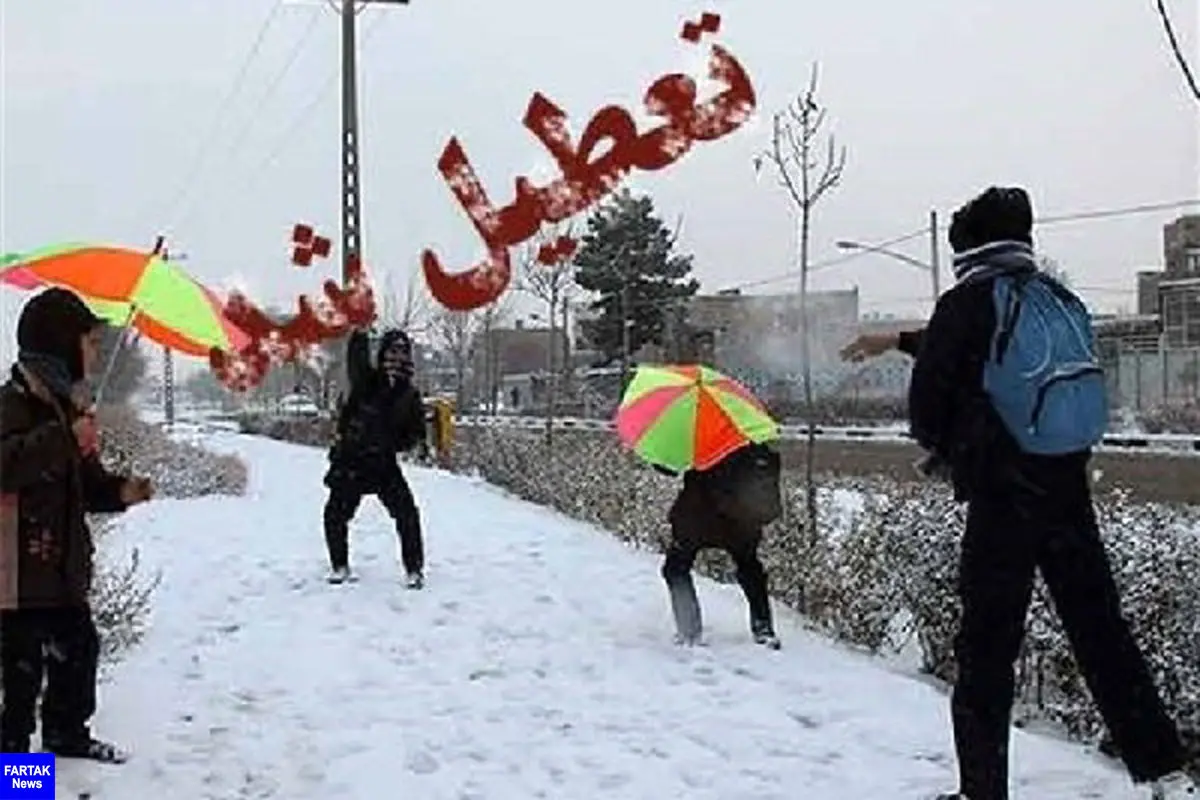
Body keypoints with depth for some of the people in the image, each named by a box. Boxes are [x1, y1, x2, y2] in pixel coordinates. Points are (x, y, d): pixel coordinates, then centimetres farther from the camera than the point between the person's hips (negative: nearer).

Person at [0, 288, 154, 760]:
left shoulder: (67, 402, 15)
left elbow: (84, 485, 21)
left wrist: (120, 491, 2)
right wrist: (66, 437, -36)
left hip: (64, 565, 9)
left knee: (79, 646, 18)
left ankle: (67, 733, 34)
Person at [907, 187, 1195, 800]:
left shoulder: (967, 304, -9)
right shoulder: (1064, 302, 10)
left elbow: (926, 403, -8)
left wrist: (952, 452, 13)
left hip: (1003, 502, -6)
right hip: (1070, 491, 6)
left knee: (986, 647, 3)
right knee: (1102, 632, 14)